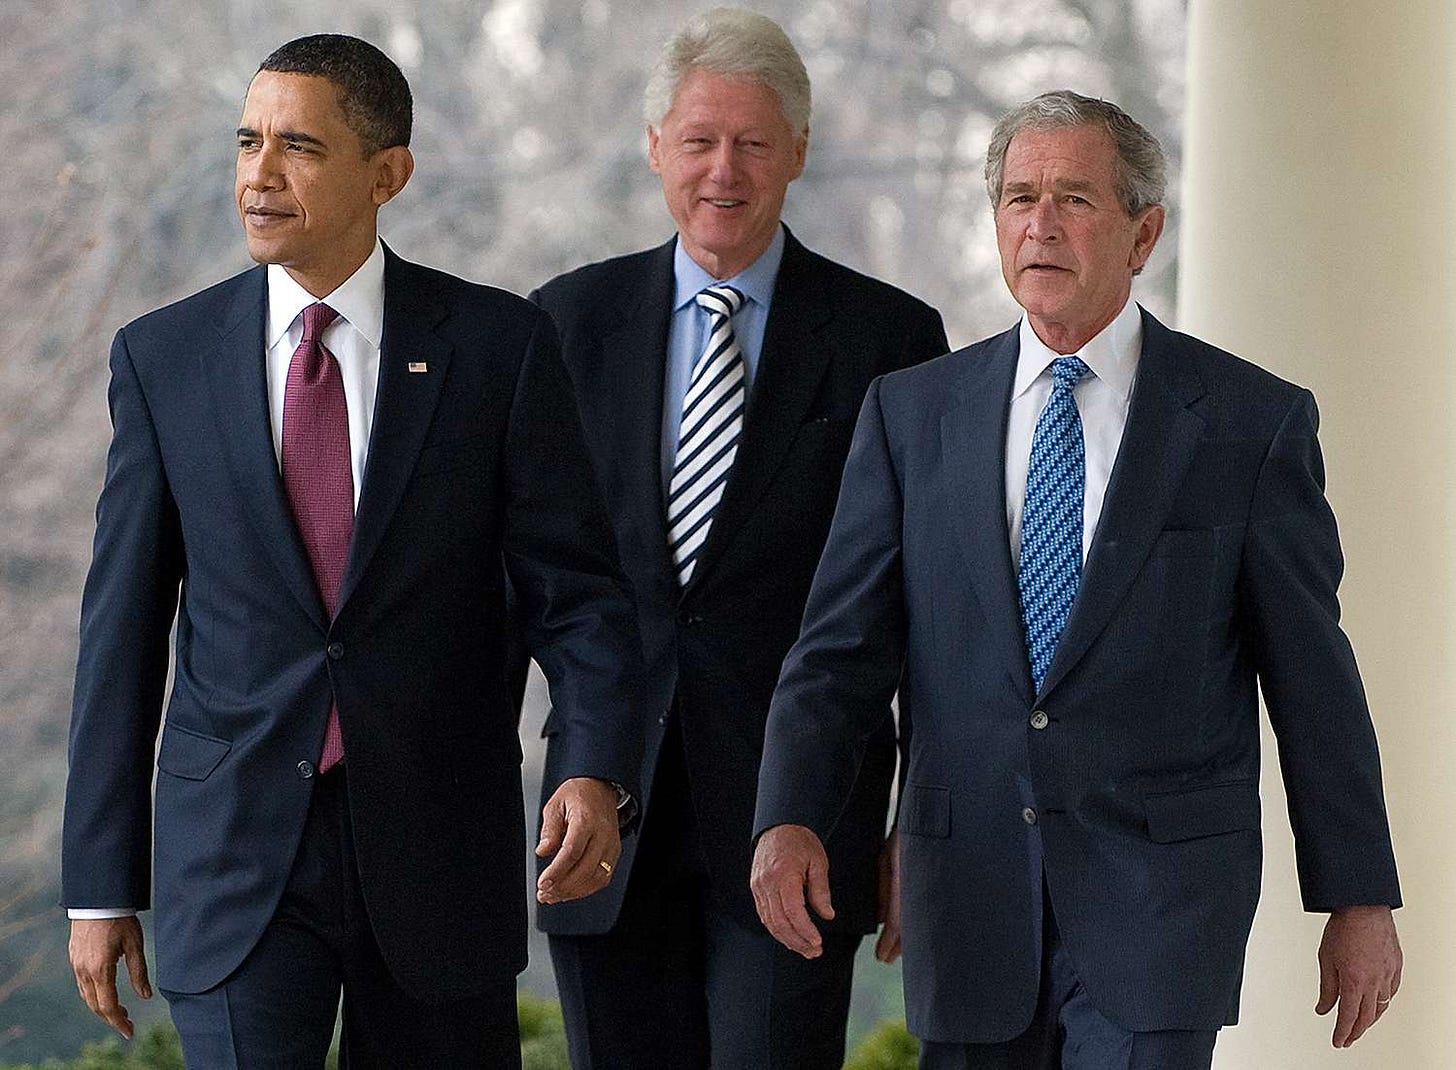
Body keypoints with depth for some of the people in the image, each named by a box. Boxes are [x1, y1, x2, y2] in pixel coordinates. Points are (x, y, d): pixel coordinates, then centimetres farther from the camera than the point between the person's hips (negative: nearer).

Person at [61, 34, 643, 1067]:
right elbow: (123, 629, 5)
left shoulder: (496, 344, -1)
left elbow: (577, 587, -2)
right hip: (237, 855, 0)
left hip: (436, 858, 0)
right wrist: (100, 885, 3)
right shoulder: (164, 357, 3)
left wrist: (598, 770, -22)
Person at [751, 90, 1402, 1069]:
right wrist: (790, 819, -14)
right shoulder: (911, 414, 8)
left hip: (1161, 890, -3)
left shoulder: (1252, 421, 1)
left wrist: (1360, 900, 3)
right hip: (971, 894, 3)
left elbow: (1313, 677, 2)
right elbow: (843, 647, 3)